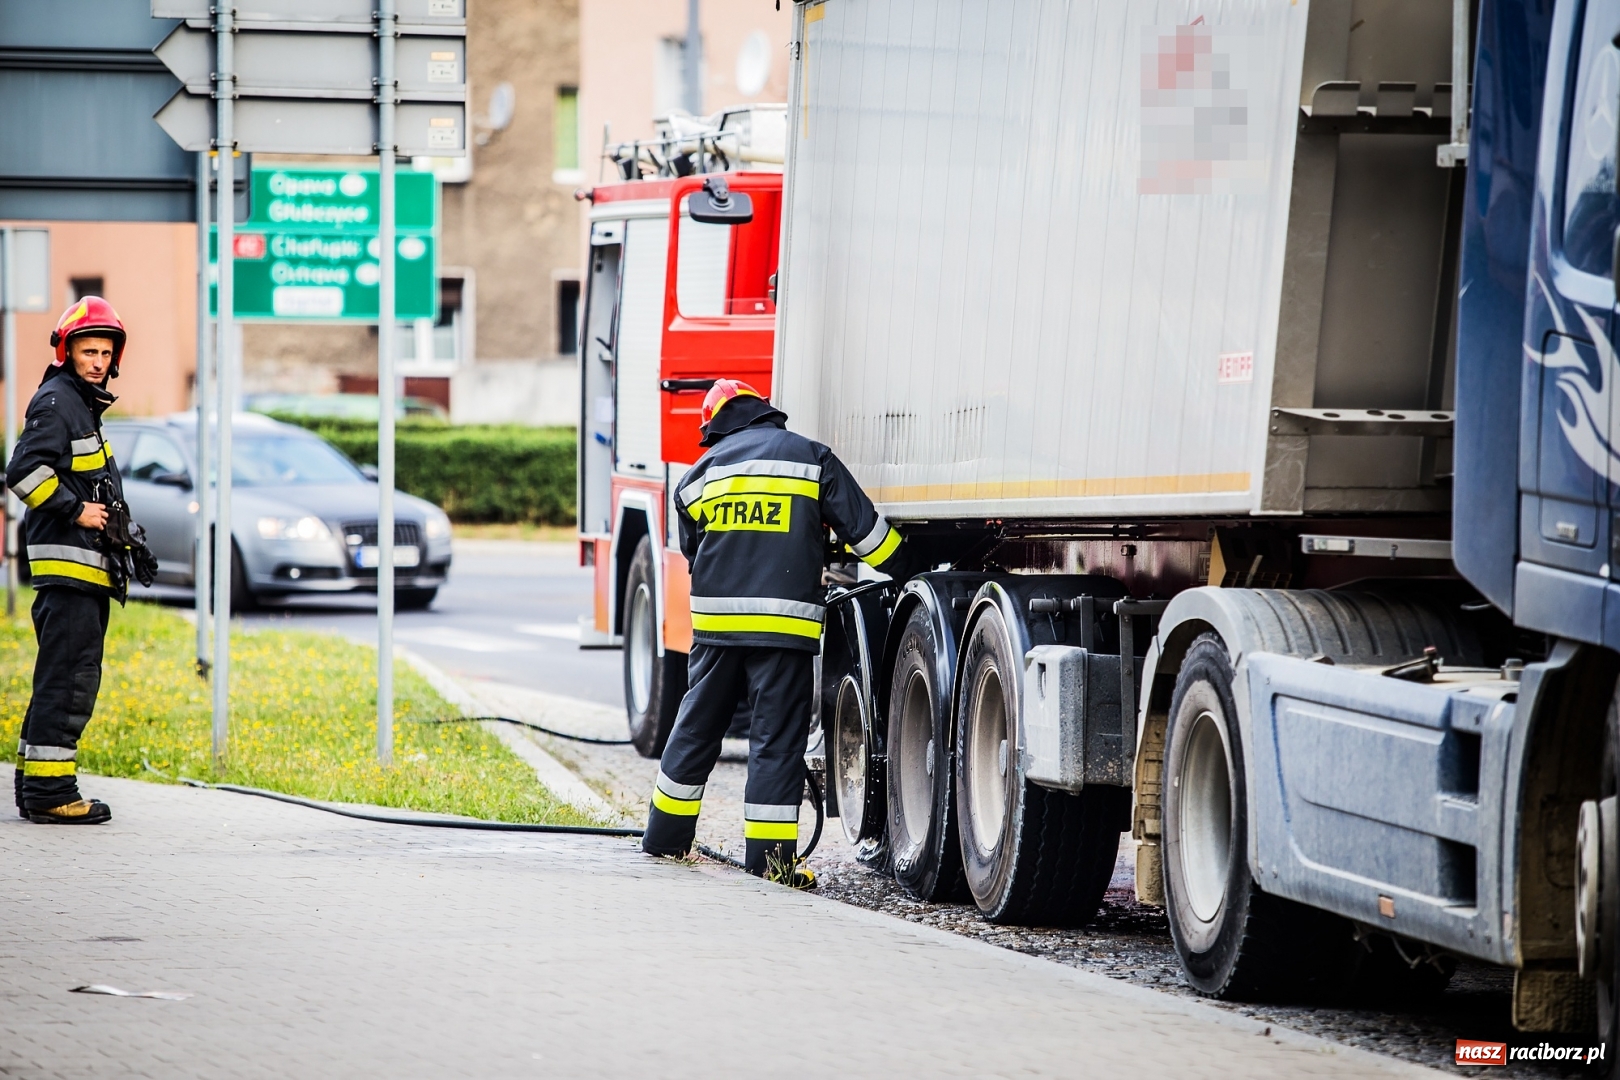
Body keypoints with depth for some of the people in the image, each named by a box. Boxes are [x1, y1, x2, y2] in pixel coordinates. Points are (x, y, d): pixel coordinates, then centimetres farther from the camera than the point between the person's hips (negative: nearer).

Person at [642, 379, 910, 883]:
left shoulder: (701, 473, 13)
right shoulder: (811, 458, 3)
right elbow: (865, 529, 2)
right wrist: (903, 573, 14)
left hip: (715, 620, 4)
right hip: (786, 623, -4)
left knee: (697, 727, 16)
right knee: (776, 739, -1)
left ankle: (665, 835, 25)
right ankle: (769, 855, -3)